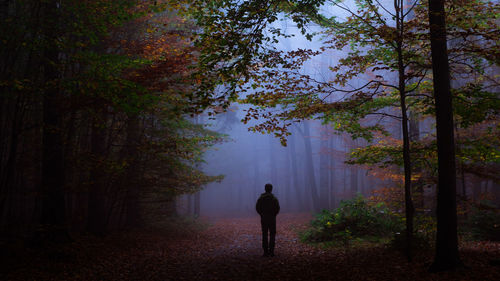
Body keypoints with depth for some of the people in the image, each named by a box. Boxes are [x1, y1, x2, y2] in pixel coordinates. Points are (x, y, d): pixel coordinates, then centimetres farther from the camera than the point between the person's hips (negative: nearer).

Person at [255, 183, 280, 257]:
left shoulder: (261, 198, 0)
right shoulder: (274, 198, -5)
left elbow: (257, 208, -1)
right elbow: (277, 208, -8)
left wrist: (262, 214, 10)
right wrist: (273, 214, 7)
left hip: (263, 218, 2)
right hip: (272, 218, -2)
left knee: (264, 235, 6)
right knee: (272, 235, 5)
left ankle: (266, 252, 4)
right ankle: (271, 251, -2)